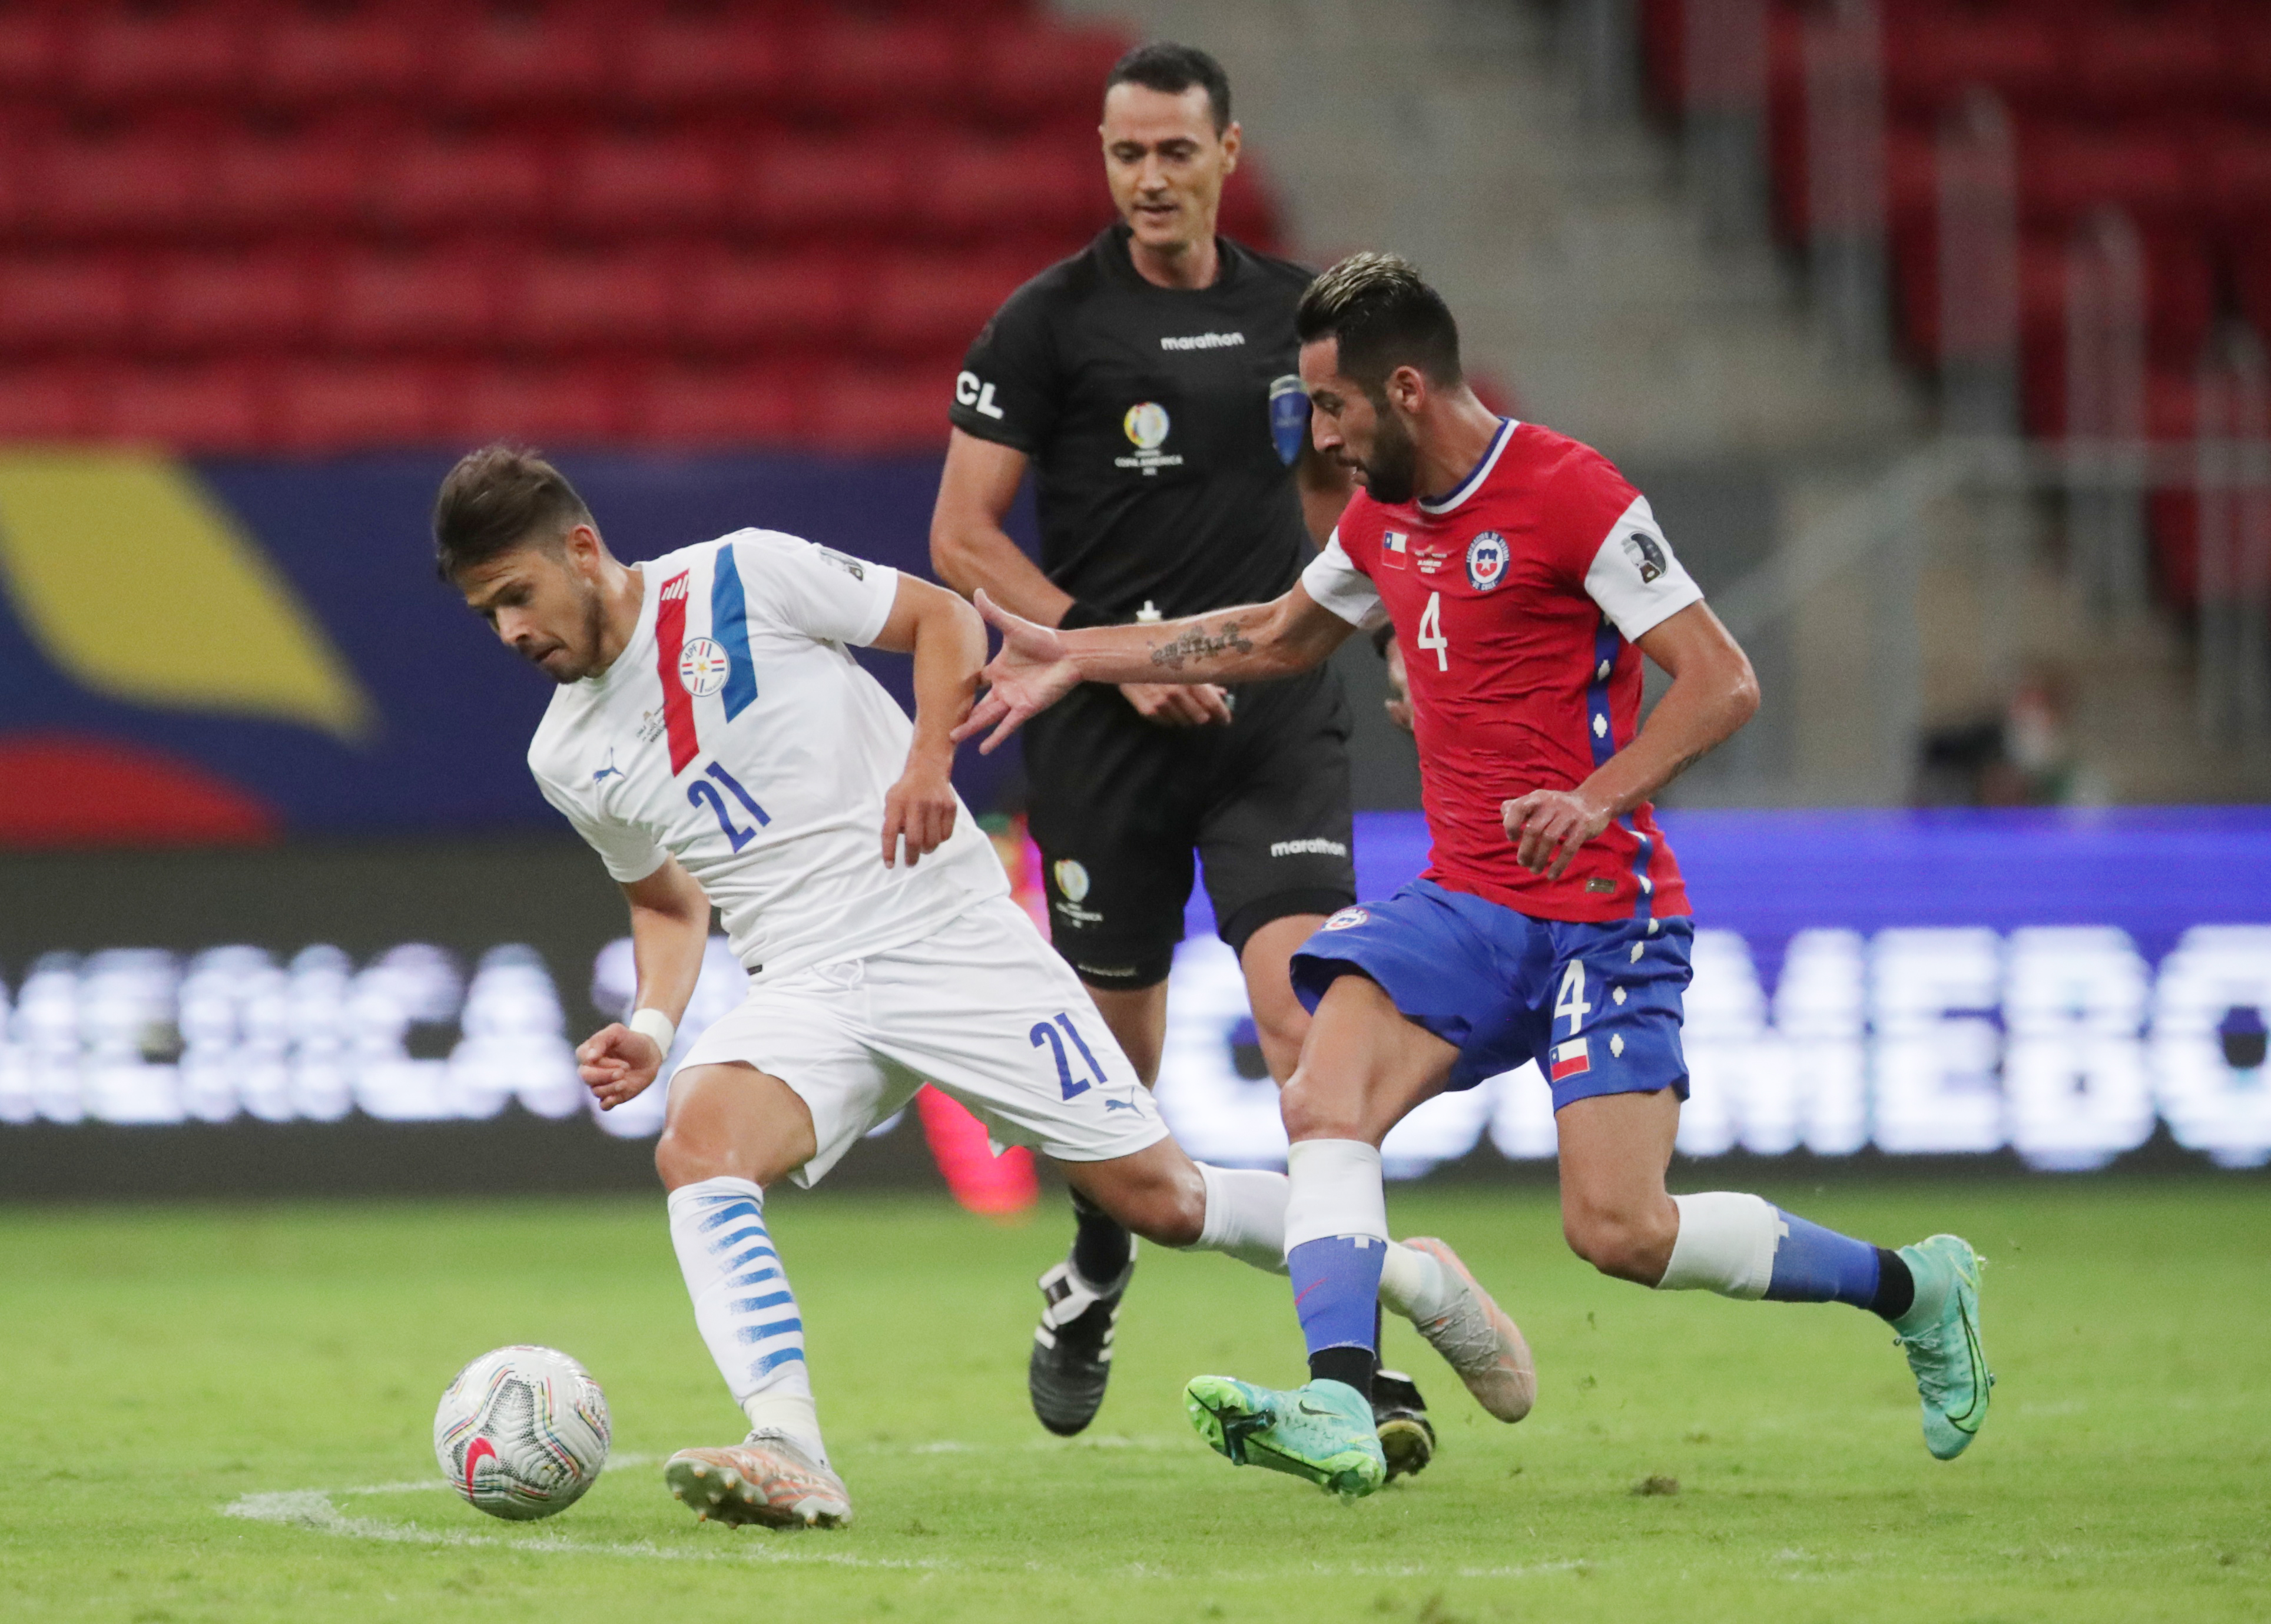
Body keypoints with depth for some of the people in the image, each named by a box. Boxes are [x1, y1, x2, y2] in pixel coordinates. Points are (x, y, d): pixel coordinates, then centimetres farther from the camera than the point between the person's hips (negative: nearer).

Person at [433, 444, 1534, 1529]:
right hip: (807, 992, 4)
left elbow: (943, 619, 1)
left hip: (950, 937, -4)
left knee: (1153, 1197, -2)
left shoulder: (742, 580, -7)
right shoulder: (567, 762, 7)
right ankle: (791, 1458, -39)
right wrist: (652, 1023, 3)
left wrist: (929, 761, -15)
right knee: (695, 1147, -28)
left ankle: (1401, 1272, 24)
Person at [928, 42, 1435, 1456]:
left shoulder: (1297, 315, 7)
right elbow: (963, 542, -5)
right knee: (1118, 1034, 10)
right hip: (1106, 731, -1)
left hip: (1277, 716, 1)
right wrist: (1118, 652, -12)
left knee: (1304, 1006, -16)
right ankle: (1095, 1277, 40)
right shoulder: (1048, 323, -4)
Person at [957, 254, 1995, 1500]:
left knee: (1621, 1232, -14)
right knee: (1325, 1104, -20)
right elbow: (1278, 637, 31)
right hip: (1464, 904, 7)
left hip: (1601, 908, -7)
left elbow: (1722, 682, -16)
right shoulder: (1384, 519, 12)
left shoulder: (1571, 496, -13)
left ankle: (1915, 1287, 8)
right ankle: (1338, 1414, -32)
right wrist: (1077, 657, 29)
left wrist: (1599, 796, -31)